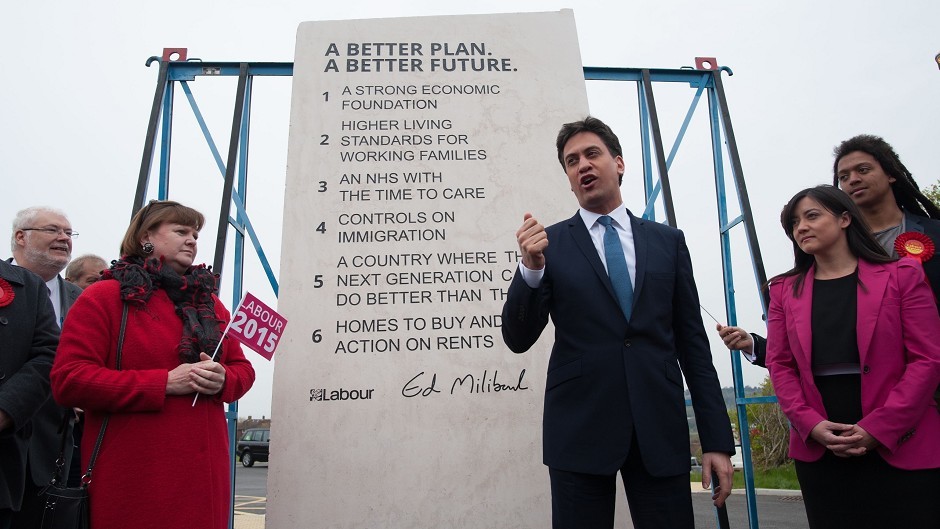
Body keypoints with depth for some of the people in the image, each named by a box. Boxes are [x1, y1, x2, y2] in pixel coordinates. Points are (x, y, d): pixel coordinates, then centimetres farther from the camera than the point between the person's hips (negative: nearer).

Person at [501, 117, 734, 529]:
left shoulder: (667, 241, 9)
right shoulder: (550, 244, 3)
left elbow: (693, 342, 8)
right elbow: (518, 339, -2)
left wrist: (717, 440, 5)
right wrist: (531, 267, -18)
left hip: (660, 430, 2)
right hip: (579, 430, -1)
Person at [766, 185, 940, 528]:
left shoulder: (901, 275, 3)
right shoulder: (785, 290, 10)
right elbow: (779, 364, 6)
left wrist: (879, 427, -12)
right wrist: (811, 425, -9)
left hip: (901, 449, -2)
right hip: (818, 451, 2)